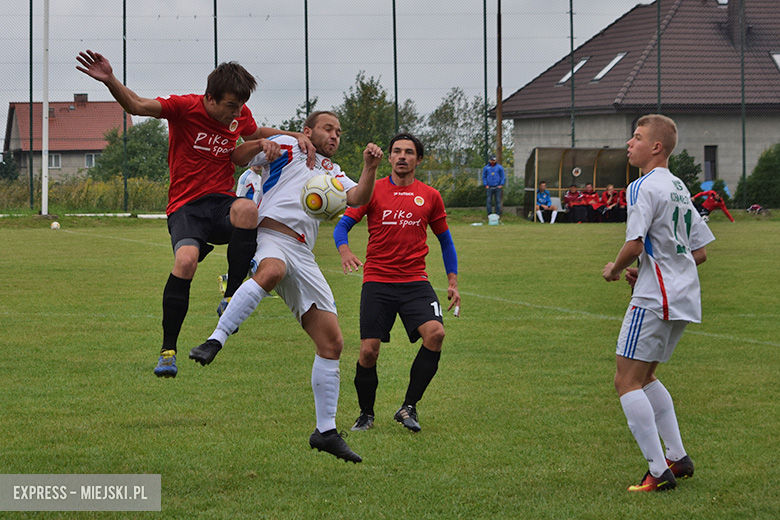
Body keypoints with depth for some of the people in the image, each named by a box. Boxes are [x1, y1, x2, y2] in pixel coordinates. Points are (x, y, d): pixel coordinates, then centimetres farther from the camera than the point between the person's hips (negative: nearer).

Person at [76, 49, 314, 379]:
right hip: (185, 207, -3)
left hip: (222, 203, 3)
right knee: (186, 260, -32)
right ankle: (168, 350, -15)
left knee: (247, 209, -35)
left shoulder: (240, 114, 6)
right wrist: (110, 80, -38)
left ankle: (231, 298, -19)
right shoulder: (185, 108, -9)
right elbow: (136, 105, -19)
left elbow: (253, 134, 29)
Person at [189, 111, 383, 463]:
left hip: (303, 255, 6)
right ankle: (215, 341, -49)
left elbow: (358, 198, 14)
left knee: (332, 342, 0)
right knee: (272, 271, -44)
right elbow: (235, 159, 8)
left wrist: (370, 168, -3)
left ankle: (326, 430, 7)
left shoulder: (332, 173, 31)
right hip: (270, 234, -6)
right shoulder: (286, 147, 15)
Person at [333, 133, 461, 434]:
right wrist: (344, 250, -20)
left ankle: (409, 407, -11)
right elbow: (342, 225, 2)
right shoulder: (373, 191, 4)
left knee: (435, 332, -23)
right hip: (377, 282, -1)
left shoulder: (430, 197, 9)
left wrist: (453, 282, 13)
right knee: (369, 350, -8)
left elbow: (445, 240, 20)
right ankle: (366, 414, 16)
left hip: (415, 282, 1)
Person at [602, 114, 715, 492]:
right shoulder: (680, 188, 16)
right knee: (644, 376, 22)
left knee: (627, 381, -6)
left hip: (655, 299, -10)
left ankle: (659, 472, -11)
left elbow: (634, 244, -23)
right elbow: (700, 251, 19)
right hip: (684, 296, 10)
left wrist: (614, 269, -3)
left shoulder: (644, 187, -13)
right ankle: (678, 457, 18)